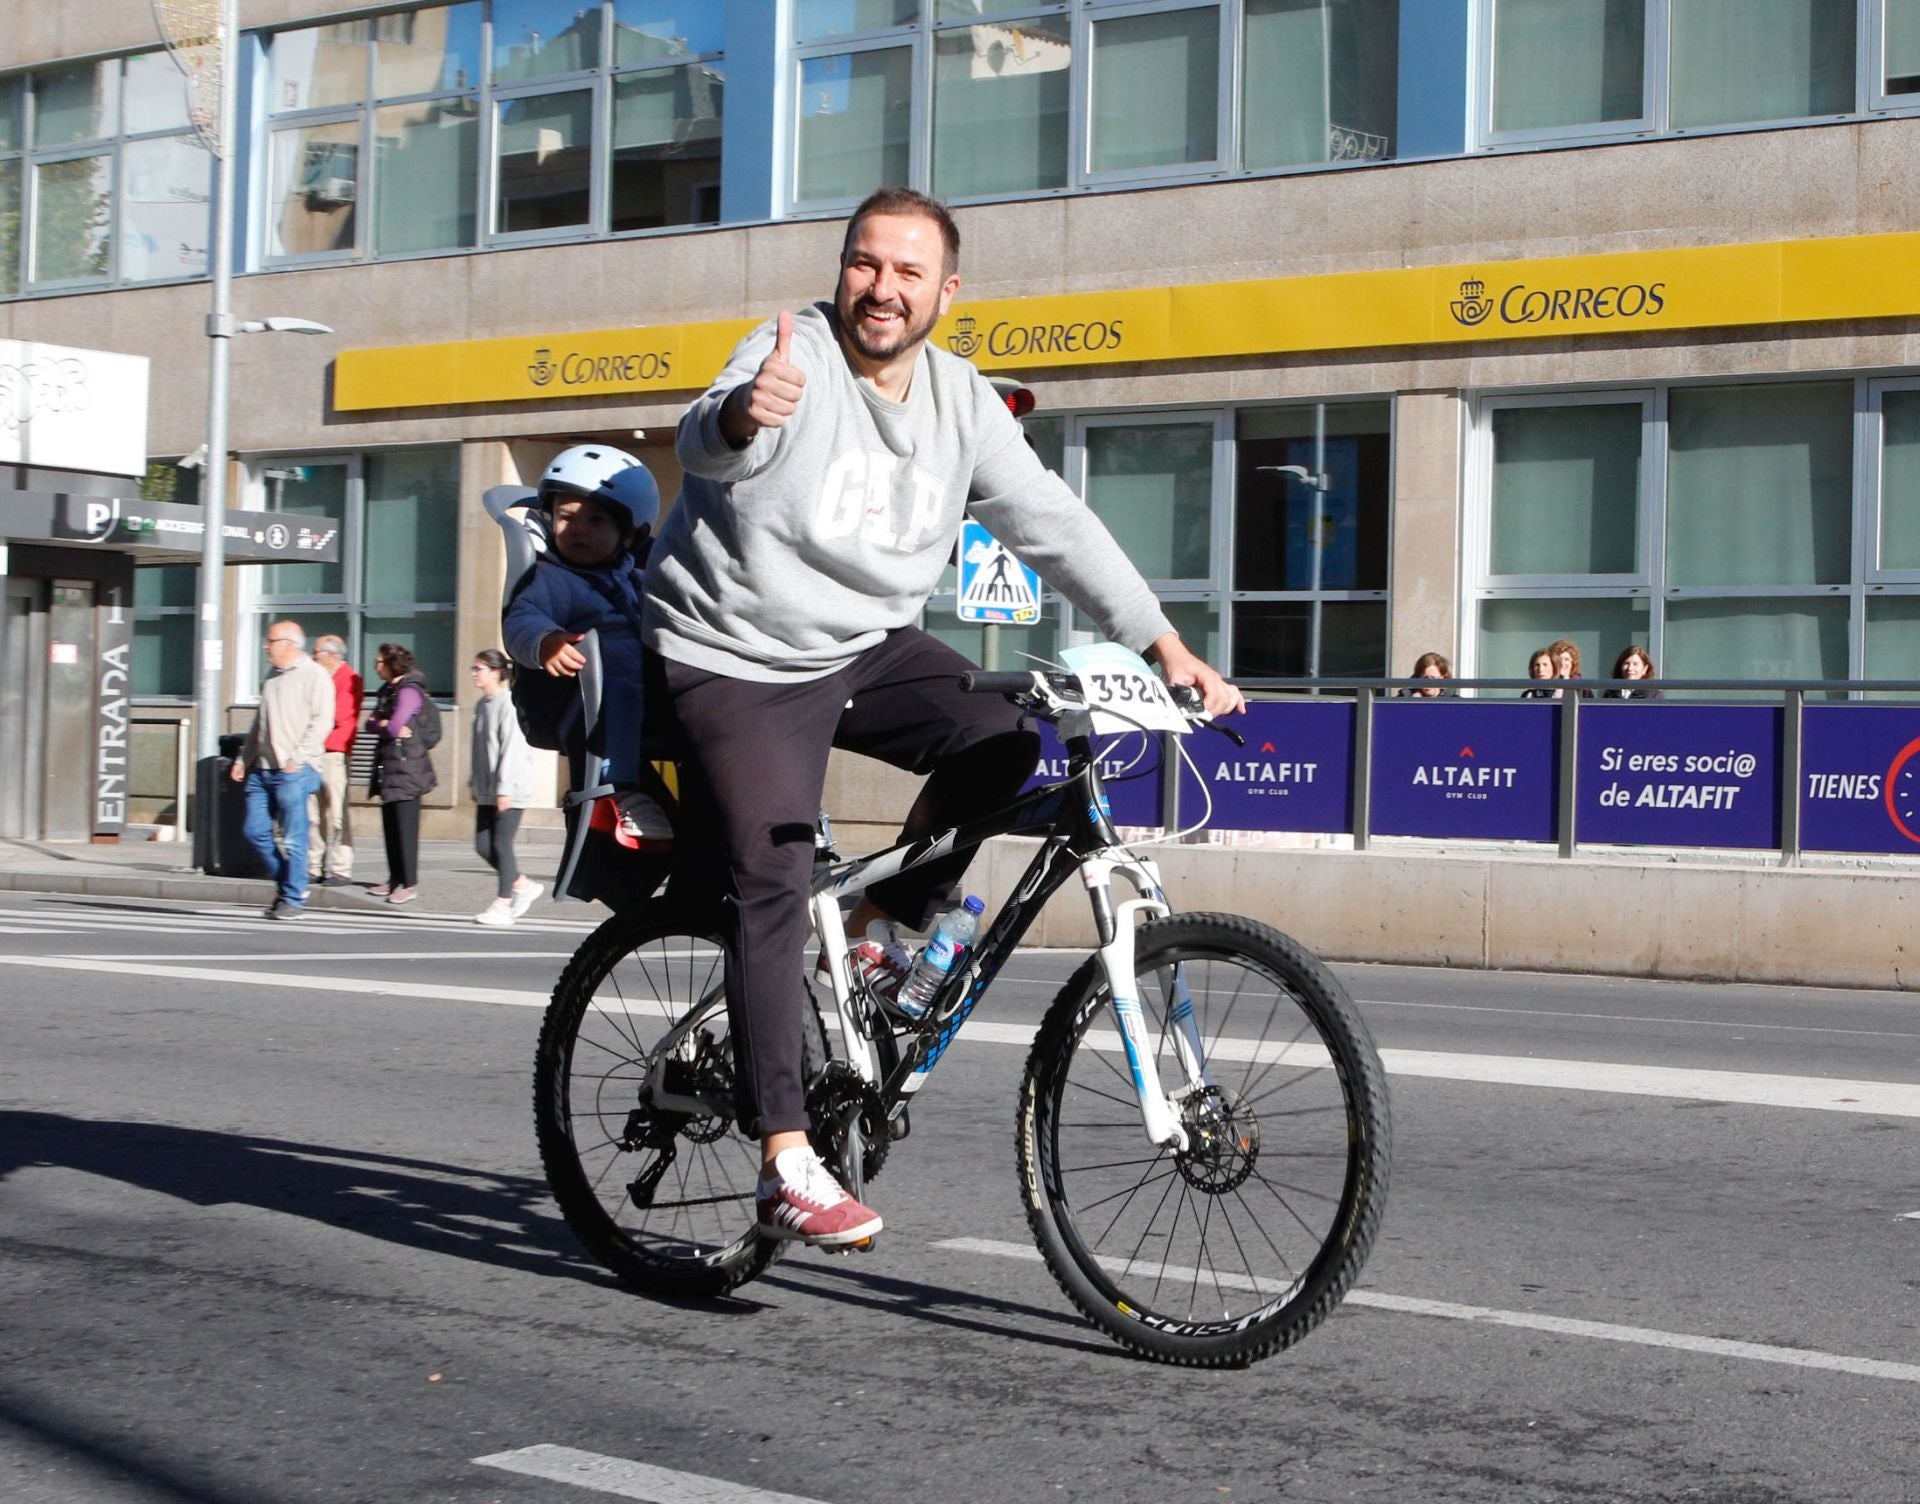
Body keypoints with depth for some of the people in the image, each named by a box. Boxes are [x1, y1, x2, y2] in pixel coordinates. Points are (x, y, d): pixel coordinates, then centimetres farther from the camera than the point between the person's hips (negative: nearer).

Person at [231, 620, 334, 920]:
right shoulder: (271, 676, 19)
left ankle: (294, 898, 4)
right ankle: (286, 882, 20)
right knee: (255, 830, 5)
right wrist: (243, 758, 18)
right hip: (262, 768, 8)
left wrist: (297, 758, -18)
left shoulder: (314, 675, -5)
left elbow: (322, 721, -12)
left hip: (294, 771, -8)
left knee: (293, 838, -5)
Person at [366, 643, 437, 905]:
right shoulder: (386, 691, 16)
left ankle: (409, 883, -5)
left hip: (407, 767, -9)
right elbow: (370, 723, 10)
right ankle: (395, 879, 17)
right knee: (390, 825, 10)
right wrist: (383, 724, -9)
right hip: (388, 766, 9)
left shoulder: (409, 691, -12)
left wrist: (385, 726, 1)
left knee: (405, 827, -8)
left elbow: (394, 728, -20)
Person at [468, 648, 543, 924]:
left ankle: (502, 905, 2)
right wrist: (475, 784, 18)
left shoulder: (510, 705, -13)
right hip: (487, 791, 8)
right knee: (483, 846, 6)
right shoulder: (482, 705, 13)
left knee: (501, 844, -5)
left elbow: (511, 749, -17)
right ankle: (523, 885, 22)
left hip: (510, 791, -8)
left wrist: (505, 788, -20)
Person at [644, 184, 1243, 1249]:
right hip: (734, 661, -5)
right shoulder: (794, 355, -17)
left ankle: (887, 923, 6)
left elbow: (1051, 522, -1)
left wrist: (1163, 645, -10)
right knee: (773, 887, -14)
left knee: (1002, 742, -18)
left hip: (866, 650, 5)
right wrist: (743, 416, -63)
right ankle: (785, 1165, -12)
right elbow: (706, 444, -37)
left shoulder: (959, 399, 0)